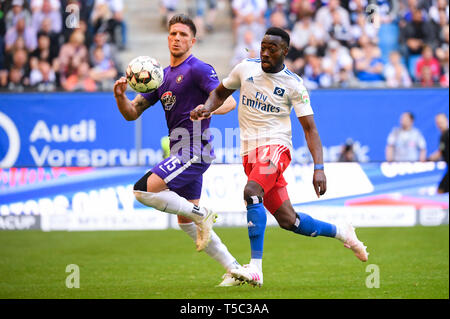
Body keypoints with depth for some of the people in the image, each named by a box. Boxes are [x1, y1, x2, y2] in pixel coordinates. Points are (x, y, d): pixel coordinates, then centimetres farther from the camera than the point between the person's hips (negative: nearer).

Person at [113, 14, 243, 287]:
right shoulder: (162, 77, 17)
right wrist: (120, 96, -6)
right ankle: (234, 269, 14)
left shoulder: (199, 70, -7)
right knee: (186, 222, 11)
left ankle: (201, 213, -8)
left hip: (194, 150, -9)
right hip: (182, 153, 9)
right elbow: (132, 113, 15)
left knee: (144, 190, -21)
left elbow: (229, 101, -14)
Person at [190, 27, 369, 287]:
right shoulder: (246, 68, 5)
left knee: (252, 192, -32)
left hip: (276, 146, -4)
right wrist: (207, 108, -1)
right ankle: (340, 232, 29)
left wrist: (319, 168, -16)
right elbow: (220, 92, 22)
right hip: (250, 152, 4)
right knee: (288, 220, 3)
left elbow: (310, 129, -6)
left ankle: (256, 269, -34)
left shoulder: (293, 85, -5)